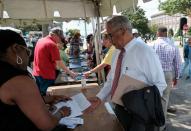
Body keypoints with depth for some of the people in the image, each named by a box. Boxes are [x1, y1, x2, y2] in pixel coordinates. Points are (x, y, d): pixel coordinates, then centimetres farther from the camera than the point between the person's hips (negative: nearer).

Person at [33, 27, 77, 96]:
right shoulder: (52, 44, -16)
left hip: (36, 74, 9)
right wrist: (70, 72, -7)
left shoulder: (40, 41, 10)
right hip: (47, 76, -8)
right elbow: (59, 63, -16)